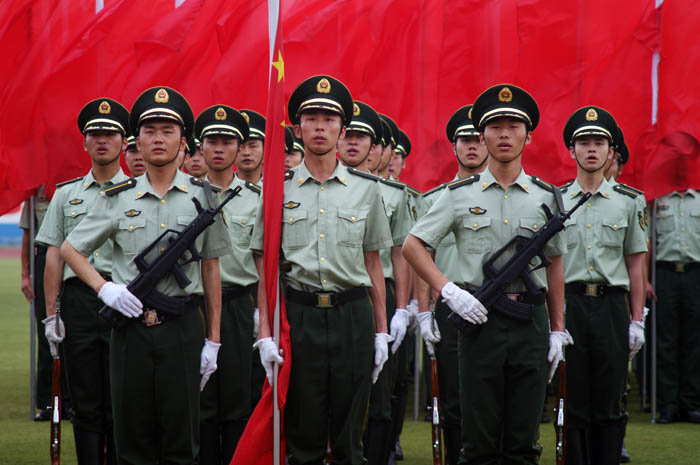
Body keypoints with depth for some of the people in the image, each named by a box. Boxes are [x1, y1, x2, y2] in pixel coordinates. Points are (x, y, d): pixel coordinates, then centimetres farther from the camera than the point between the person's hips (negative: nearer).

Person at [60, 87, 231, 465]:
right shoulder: (118, 199, 5)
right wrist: (104, 288, -5)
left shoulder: (201, 196, 5)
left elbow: (210, 268, 9)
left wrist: (213, 338, 6)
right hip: (131, 324, 1)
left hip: (183, 326, -1)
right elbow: (69, 250, 12)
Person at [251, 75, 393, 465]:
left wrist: (381, 332, 7)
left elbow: (373, 264, 11)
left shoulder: (366, 188, 7)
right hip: (299, 313, -1)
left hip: (353, 314, 1)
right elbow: (266, 266, 4)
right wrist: (265, 334, -4)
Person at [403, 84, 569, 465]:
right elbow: (412, 246, 5)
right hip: (479, 317, -1)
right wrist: (448, 290, -8)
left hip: (531, 322, 2)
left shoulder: (546, 197, 8)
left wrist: (557, 330, 12)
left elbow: (554, 265, 15)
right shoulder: (460, 195, 3)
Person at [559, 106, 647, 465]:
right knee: (573, 403, 2)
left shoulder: (626, 202, 7)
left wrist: (637, 320, 4)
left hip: (612, 305, 0)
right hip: (569, 304, 0)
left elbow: (635, 264, 9)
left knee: (609, 404, 3)